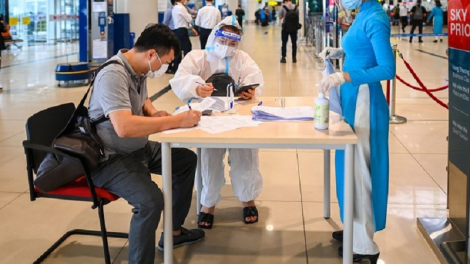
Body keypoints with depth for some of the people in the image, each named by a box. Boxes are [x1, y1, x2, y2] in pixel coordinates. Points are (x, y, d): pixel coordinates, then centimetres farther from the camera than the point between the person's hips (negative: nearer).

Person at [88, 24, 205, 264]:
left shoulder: (139, 70, 1)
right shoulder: (113, 75, -27)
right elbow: (124, 127, -40)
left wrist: (154, 114, -1)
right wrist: (177, 120, -33)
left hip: (138, 148, 10)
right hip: (111, 158, -10)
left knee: (187, 160, 19)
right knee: (152, 200, -31)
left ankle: (174, 231, 31)